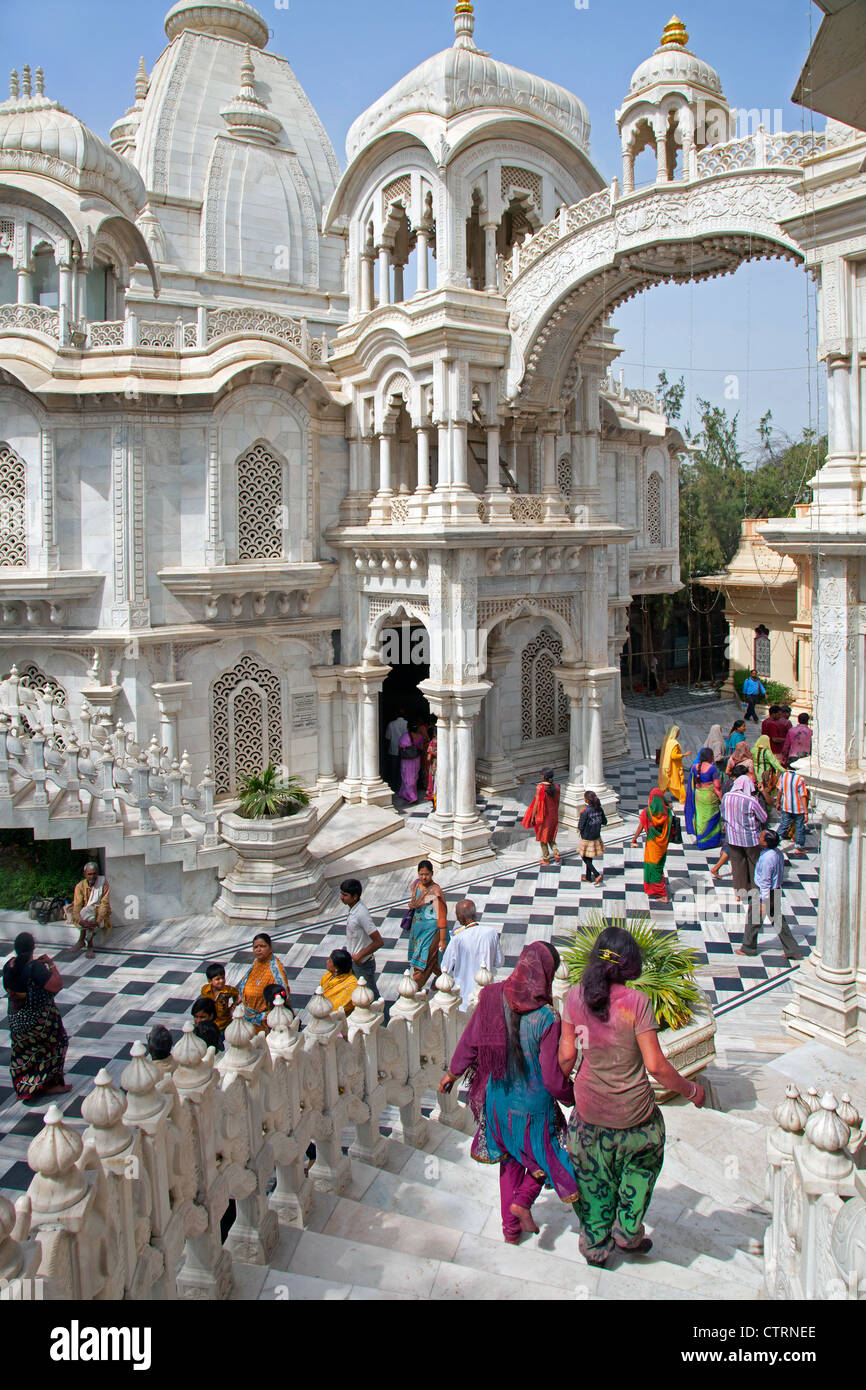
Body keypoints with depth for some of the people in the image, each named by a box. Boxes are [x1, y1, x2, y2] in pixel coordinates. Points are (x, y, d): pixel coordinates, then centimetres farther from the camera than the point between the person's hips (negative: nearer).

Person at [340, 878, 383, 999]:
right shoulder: (352, 908, -2)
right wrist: (352, 955, 16)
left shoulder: (361, 914, -30)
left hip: (363, 963, -9)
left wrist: (359, 956, -21)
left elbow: (379, 942, -28)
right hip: (354, 960, 9)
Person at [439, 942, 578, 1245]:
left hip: (498, 1103, 5)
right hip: (533, 1106, -4)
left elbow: (469, 1043, -1)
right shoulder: (546, 1018, -26)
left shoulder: (492, 999, -14)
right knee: (549, 1152, 25)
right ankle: (523, 1201, 10)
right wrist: (572, 1098, -1)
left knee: (510, 1161, 25)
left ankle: (510, 1229, 34)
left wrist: (453, 1072, 16)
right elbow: (553, 1078, -21)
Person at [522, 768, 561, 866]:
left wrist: (532, 817, -8)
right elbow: (557, 802, 6)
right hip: (553, 816, 5)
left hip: (543, 816, -5)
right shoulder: (556, 786, -3)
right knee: (550, 837, 20)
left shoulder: (540, 787, -19)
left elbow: (537, 803, -17)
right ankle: (557, 854, 5)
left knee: (543, 837, 11)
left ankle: (546, 859, 18)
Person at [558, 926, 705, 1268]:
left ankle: (595, 1246, 35)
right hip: (633, 1113, -3)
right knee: (642, 1162, 27)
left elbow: (566, 1054, -3)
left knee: (593, 1178, 22)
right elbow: (655, 1065, -18)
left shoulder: (575, 996, -10)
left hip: (589, 1112, 3)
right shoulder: (636, 1002, -21)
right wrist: (691, 1090, -2)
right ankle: (628, 1230, 34)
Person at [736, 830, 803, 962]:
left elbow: (765, 881, -23)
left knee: (752, 919, 10)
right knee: (778, 920, 16)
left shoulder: (767, 858, -28)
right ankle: (793, 951, 19)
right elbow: (781, 873, 11)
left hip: (764, 892, -9)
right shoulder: (778, 852, -1)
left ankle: (748, 948, 25)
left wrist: (763, 902, -17)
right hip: (776, 891, 9)